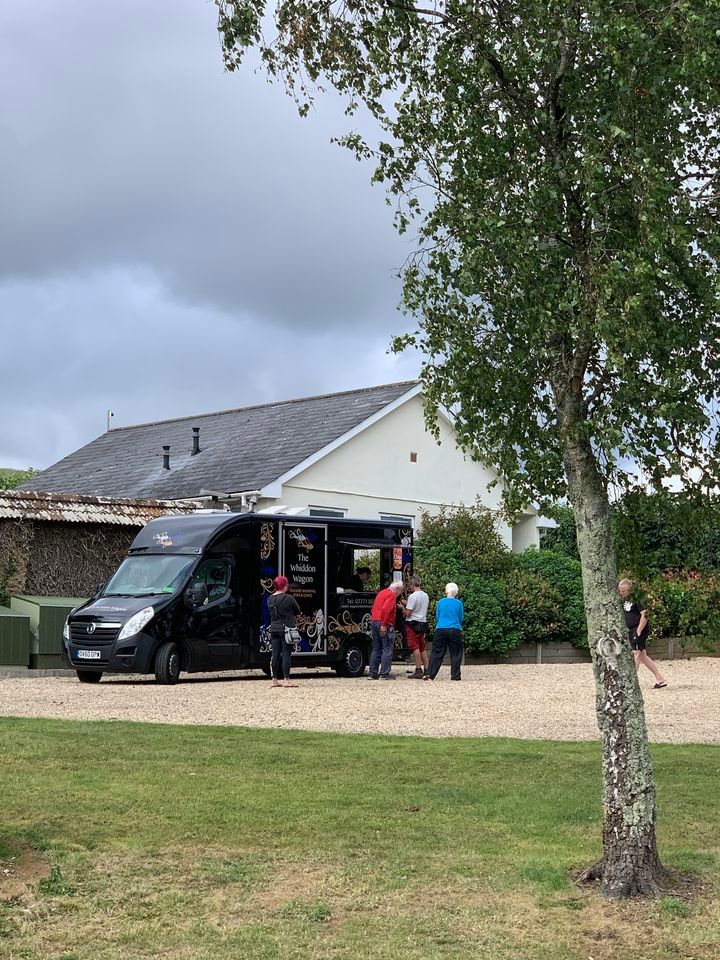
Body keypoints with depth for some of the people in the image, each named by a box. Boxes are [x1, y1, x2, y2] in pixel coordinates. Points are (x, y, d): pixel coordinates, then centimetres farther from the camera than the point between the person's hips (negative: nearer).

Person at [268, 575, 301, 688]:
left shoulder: (270, 599, 5)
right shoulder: (289, 598, -12)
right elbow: (297, 611, 0)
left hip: (274, 629, 6)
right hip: (286, 629, -6)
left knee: (275, 654, 8)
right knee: (286, 654, -3)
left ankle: (274, 680, 12)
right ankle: (286, 680, -3)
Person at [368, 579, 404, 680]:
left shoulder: (382, 592, 21)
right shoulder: (391, 595, -9)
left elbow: (373, 609, 21)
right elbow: (385, 609, -22)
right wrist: (384, 625, -23)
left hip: (375, 622, 9)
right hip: (386, 626, -9)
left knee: (376, 649, 12)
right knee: (387, 649, -5)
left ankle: (373, 674, 11)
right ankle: (384, 674, -8)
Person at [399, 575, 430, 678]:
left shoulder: (413, 596, -15)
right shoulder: (426, 596, 10)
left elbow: (408, 613, -16)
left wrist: (402, 607, 3)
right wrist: (407, 604, 26)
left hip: (413, 624, -8)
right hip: (423, 622, 8)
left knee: (415, 647, -6)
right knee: (422, 647, 13)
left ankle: (418, 670, -10)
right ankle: (426, 669, 14)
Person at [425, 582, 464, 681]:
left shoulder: (440, 602, 2)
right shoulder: (459, 603, 0)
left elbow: (437, 617, 12)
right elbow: (461, 618, 9)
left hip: (440, 630, 1)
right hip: (455, 630, -1)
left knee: (437, 653, 4)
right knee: (455, 653, 8)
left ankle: (430, 674, -3)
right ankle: (455, 675, 5)